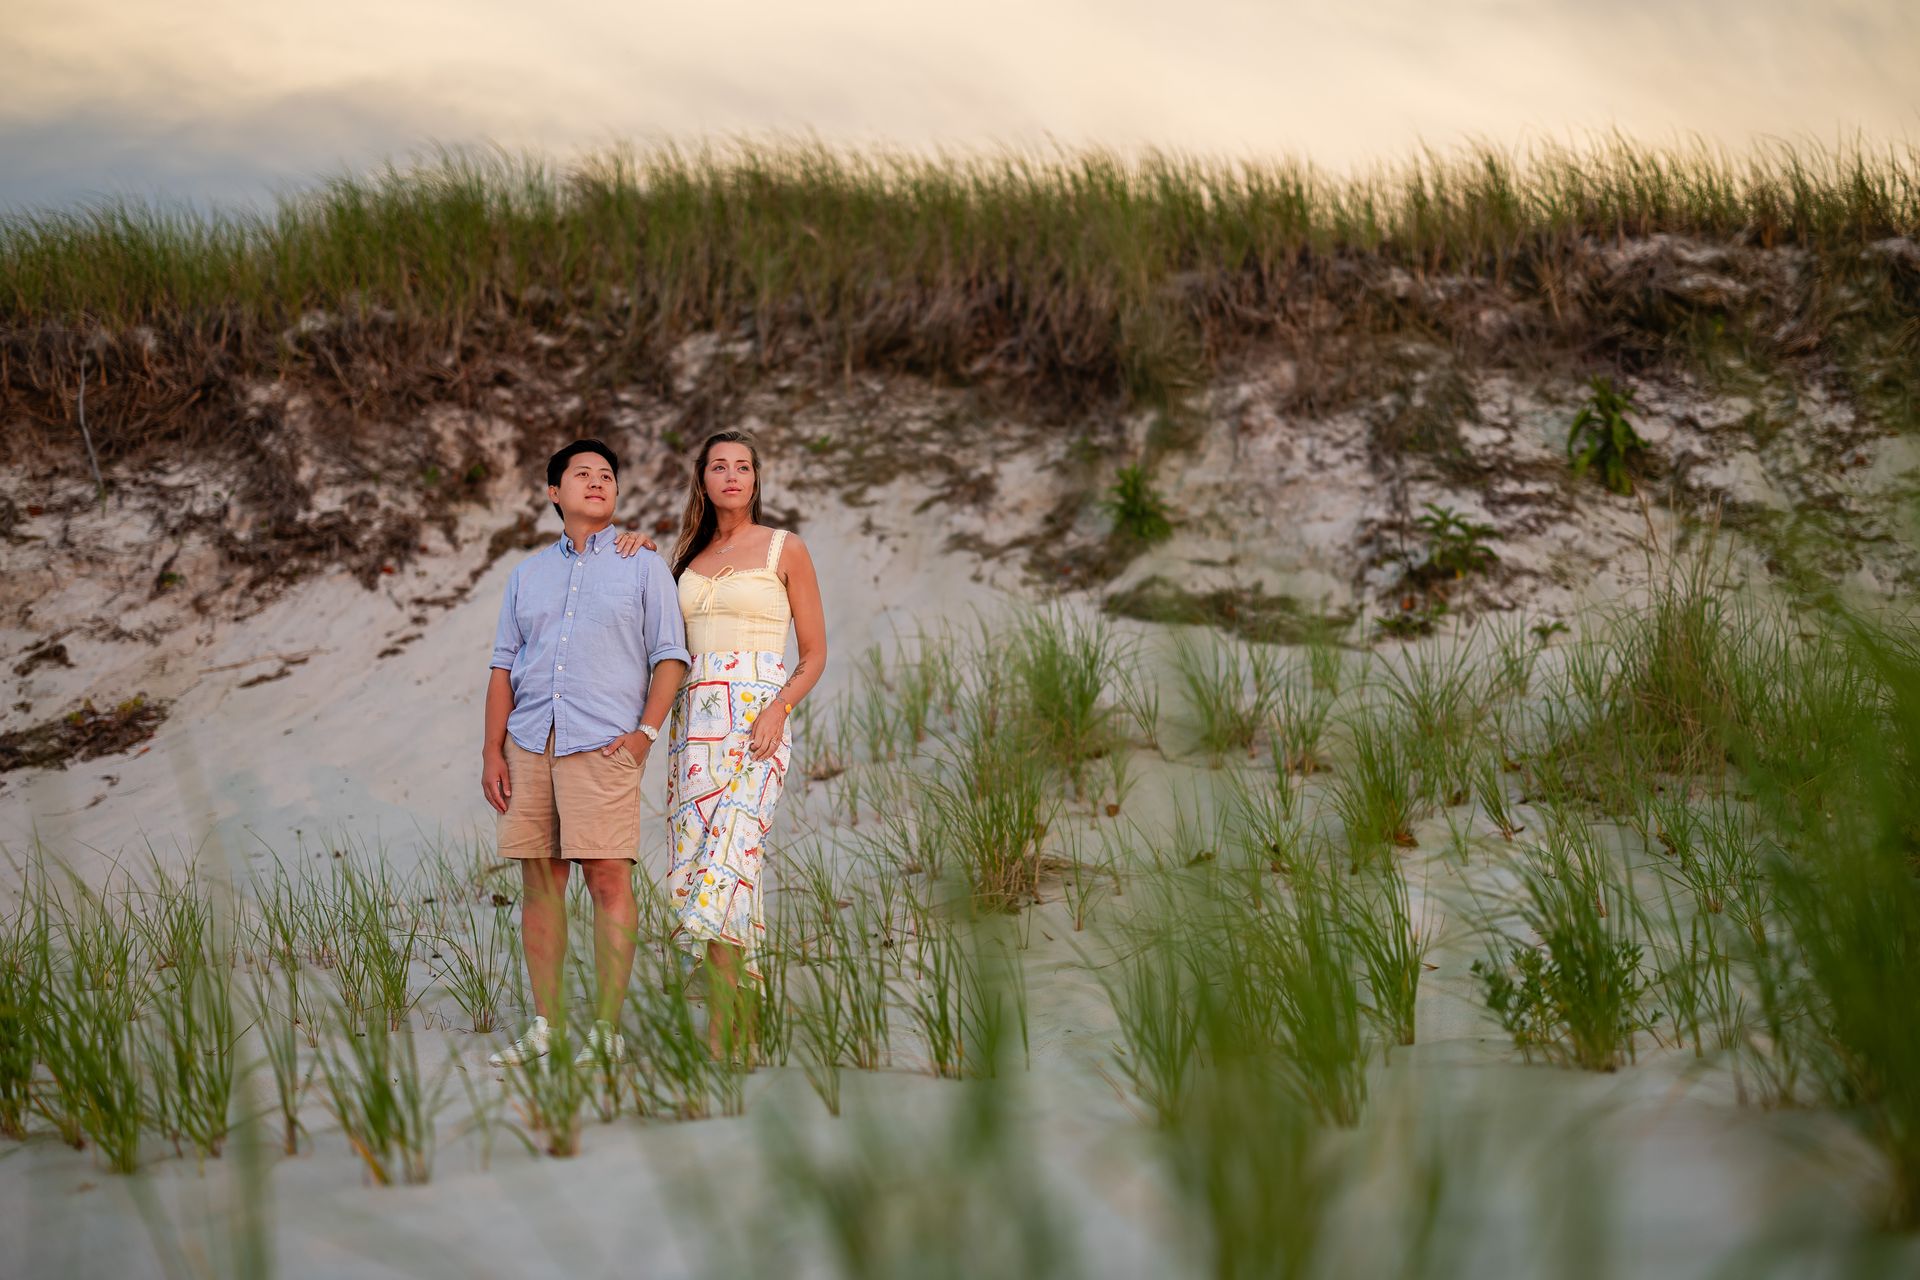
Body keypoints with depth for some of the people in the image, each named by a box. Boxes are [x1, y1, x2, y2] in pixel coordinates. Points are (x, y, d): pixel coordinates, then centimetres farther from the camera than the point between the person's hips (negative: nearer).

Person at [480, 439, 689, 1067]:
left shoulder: (643, 566, 10)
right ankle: (545, 1026, 8)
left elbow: (670, 655, 4)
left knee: (608, 880, -10)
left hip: (604, 744, -4)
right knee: (539, 881, 3)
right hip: (530, 743, 4)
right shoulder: (528, 573, 19)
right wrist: (492, 751, 7)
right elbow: (504, 666, 16)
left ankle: (606, 1032, -8)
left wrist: (646, 732, -8)